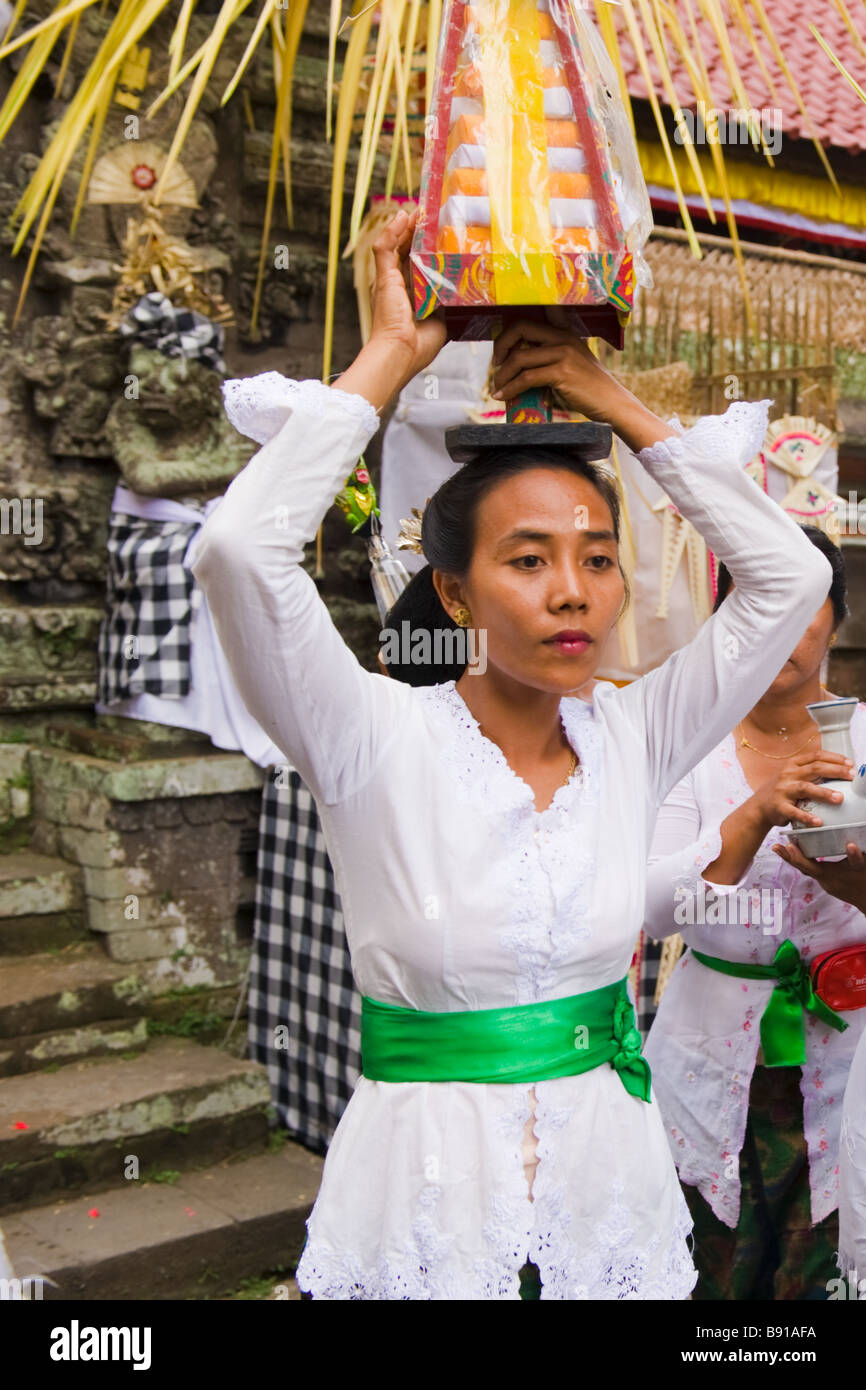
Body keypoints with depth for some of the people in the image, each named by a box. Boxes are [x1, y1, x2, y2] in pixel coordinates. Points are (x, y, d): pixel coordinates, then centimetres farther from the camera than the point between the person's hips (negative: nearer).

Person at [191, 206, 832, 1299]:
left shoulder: (632, 742, -2)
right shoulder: (380, 744, -13)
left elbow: (790, 575, -7)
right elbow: (240, 550, -27)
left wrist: (619, 407, -8)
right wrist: (390, 356, -18)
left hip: (610, 1182, 4)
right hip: (422, 1198, -3)